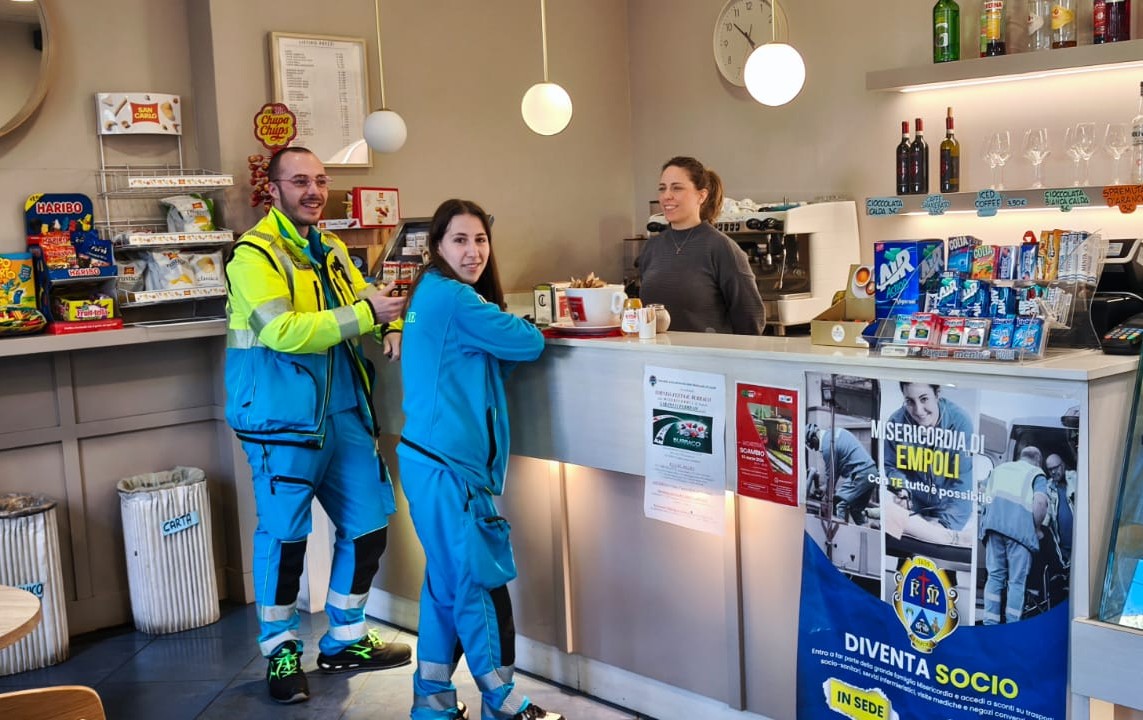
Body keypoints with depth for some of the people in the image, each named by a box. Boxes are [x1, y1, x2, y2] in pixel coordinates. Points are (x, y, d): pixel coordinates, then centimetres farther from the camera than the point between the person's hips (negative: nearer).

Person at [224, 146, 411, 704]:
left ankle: (344, 641, 26)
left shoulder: (331, 250, 15)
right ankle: (280, 650, 21)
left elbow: (365, 301, 23)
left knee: (367, 525, 9)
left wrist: (391, 321, -1)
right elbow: (282, 331, -22)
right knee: (284, 536, 1)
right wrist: (364, 315, -24)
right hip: (283, 417, -7)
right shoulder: (255, 254, -9)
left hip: (341, 411, 7)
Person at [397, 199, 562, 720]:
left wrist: (498, 331, 4)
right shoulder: (452, 297, -15)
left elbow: (489, 359, 22)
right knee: (481, 579, 0)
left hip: (434, 458, 10)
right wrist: (514, 327, 9)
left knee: (450, 579, 15)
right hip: (445, 462, -10)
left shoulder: (431, 294, 15)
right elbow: (529, 344, -11)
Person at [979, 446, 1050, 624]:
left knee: (994, 576, 10)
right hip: (1019, 529, -4)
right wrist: (1037, 528, 2)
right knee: (1017, 581, 2)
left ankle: (990, 622, 5)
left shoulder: (998, 468, 26)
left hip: (992, 526, 4)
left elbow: (986, 496, 23)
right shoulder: (1037, 474, 11)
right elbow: (1040, 501, -8)